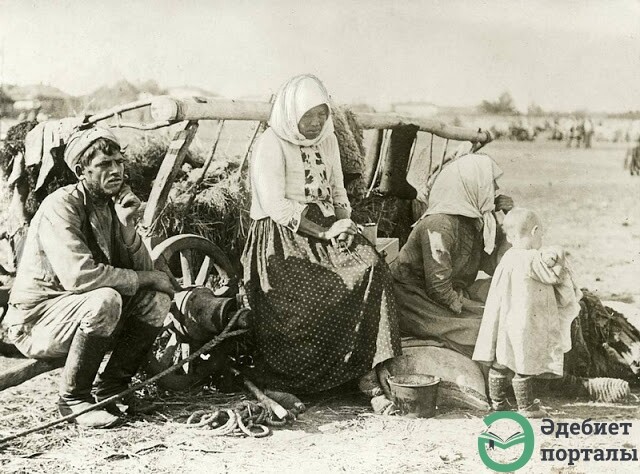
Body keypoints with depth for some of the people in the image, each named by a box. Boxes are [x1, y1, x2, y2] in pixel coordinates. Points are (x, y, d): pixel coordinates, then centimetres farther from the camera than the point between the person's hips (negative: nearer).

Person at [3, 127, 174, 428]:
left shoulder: (114, 205, 4)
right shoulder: (60, 206, -19)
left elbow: (141, 271, -2)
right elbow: (78, 276, -33)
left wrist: (127, 225, -18)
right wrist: (149, 278, -24)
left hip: (81, 317, 7)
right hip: (36, 322, -7)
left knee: (158, 299, -9)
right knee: (104, 300, -33)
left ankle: (110, 389, 0)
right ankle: (73, 400, -14)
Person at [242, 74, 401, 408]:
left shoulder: (327, 140, 16)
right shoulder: (270, 145, -6)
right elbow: (276, 206, -14)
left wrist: (343, 224, -3)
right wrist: (324, 233, -19)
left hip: (326, 227, 6)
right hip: (283, 237, -6)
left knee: (371, 267, -21)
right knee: (332, 290, -29)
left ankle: (377, 372, -22)